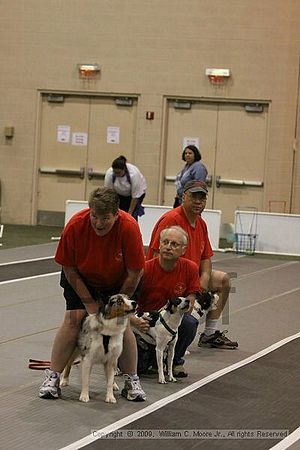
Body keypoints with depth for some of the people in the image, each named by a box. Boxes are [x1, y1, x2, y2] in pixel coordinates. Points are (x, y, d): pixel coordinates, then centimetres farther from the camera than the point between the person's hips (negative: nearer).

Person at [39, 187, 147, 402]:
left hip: (118, 282, 0)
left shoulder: (129, 227, -33)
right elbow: (68, 267, -18)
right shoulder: (75, 225, -30)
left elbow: (135, 273, -23)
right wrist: (89, 303, -16)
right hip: (81, 279, 0)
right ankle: (53, 378, -6)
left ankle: (132, 381, 4)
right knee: (73, 319, -13)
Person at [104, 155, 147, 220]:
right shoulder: (109, 174, -31)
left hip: (138, 191, -2)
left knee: (132, 215, -15)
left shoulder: (134, 174, -37)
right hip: (119, 193, 3)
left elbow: (135, 196, -28)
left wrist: (130, 212, -24)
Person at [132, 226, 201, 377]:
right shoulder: (145, 269, -15)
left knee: (189, 323, -32)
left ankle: (175, 360, -2)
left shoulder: (190, 268, -9)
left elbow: (188, 305, -5)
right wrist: (135, 321, -35)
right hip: (145, 325, -2)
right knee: (135, 367, -22)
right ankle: (149, 354, 17)